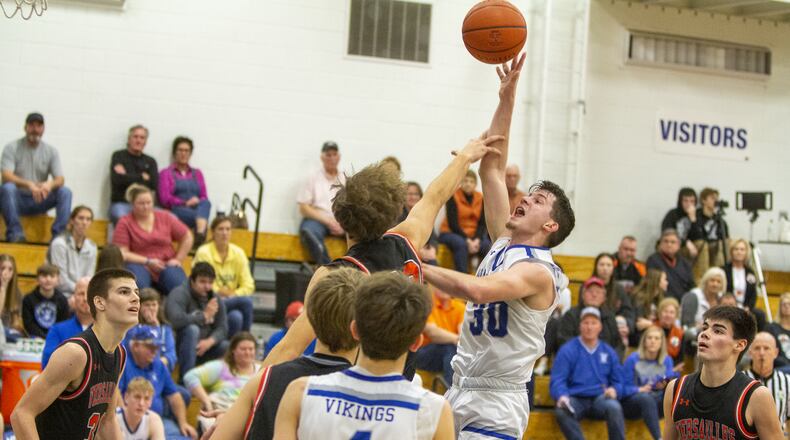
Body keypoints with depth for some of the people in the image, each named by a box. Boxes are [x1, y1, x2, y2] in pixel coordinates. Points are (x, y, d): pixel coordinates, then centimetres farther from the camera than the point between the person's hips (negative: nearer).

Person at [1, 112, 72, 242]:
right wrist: (29, 184, -35)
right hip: (17, 200, -3)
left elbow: (60, 179, -3)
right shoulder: (12, 148, -4)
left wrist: (50, 184, -29)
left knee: (65, 192, -21)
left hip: (39, 200, 3)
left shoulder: (51, 151, 5)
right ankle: (15, 233, -35)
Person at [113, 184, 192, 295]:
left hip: (167, 265, 2)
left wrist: (178, 259, 5)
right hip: (140, 265, -2)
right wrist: (148, 262, -13)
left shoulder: (165, 217, 11)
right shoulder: (124, 223, 2)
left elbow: (187, 238, 17)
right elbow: (122, 253, -5)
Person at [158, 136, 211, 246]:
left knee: (206, 203, -37)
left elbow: (204, 198, 18)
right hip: (176, 212, -2)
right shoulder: (166, 174, 17)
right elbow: (165, 199, 2)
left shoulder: (197, 174, 28)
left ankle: (200, 234, -63)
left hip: (197, 208, 2)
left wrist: (197, 201, -8)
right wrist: (185, 203, -14)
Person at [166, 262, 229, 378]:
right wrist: (205, 316, -25)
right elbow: (176, 320, -34)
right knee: (192, 329, -33)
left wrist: (209, 341, -24)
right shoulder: (180, 294, -15)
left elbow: (222, 328, -2)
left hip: (204, 347, 6)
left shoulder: (215, 300, 6)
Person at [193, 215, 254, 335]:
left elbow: (249, 286, 1)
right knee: (246, 300, -30)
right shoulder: (204, 253, -9)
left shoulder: (238, 253, 3)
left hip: (232, 301, 4)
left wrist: (233, 294, -14)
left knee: (236, 317, -32)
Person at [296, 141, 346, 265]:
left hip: (342, 222, 2)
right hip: (318, 219, -2)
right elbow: (304, 208, 3)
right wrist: (328, 221, -10)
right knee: (309, 231, -38)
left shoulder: (346, 180, 17)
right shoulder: (313, 179, 11)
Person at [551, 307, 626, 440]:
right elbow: (557, 381, -2)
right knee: (561, 412, -36)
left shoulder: (608, 352, 15)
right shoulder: (568, 350, 4)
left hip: (600, 398, 2)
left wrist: (614, 390, -7)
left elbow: (618, 382, 18)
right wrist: (562, 396, -24)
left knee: (614, 407, -33)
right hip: (575, 399, -2)